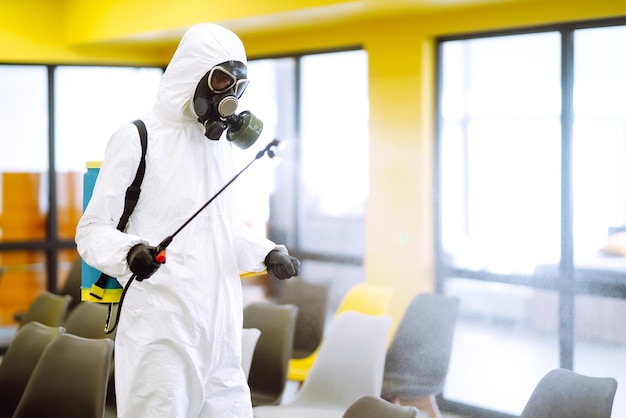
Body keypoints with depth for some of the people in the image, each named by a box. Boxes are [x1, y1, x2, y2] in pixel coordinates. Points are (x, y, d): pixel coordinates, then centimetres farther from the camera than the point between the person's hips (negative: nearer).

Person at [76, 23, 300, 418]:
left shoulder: (224, 142, 15)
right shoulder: (138, 138, -5)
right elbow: (93, 229, -5)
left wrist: (267, 254, 6)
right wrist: (130, 252, -26)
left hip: (219, 325, 6)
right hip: (161, 323, -6)